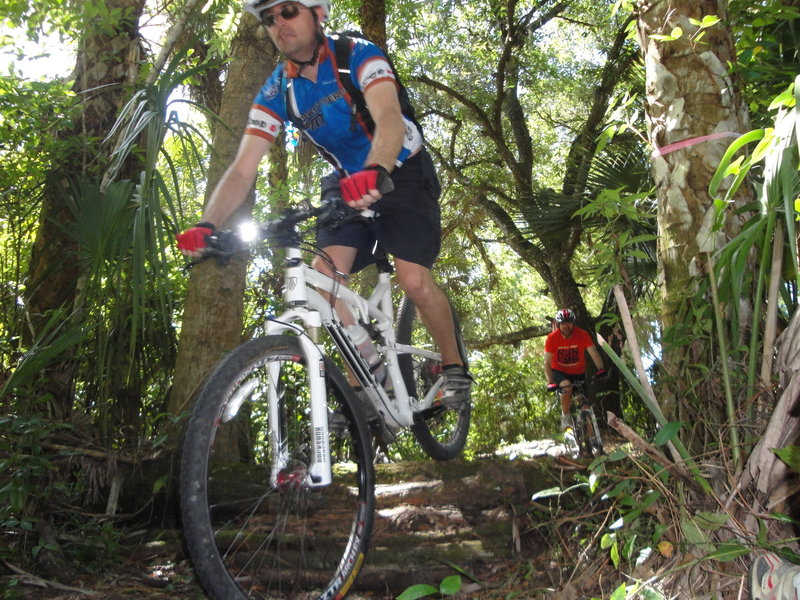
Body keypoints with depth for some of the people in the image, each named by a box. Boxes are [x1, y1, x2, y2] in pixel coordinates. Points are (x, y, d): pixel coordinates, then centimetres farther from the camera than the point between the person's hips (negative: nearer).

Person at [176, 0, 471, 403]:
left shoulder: (358, 56, -20)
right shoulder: (276, 92, -8)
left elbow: (389, 117, -39)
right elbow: (243, 169, -15)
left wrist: (376, 173, -61)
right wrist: (207, 226, -32)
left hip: (404, 176, -4)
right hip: (350, 185, 4)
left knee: (413, 280, -20)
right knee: (325, 275, -17)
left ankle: (454, 366, 6)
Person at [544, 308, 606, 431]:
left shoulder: (582, 334, -19)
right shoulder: (552, 338, -21)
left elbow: (593, 352, -25)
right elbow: (547, 362, -22)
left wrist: (601, 369, -43)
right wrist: (550, 381, -35)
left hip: (578, 372, 2)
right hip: (559, 372, -2)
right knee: (567, 387, -33)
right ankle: (565, 418, -12)